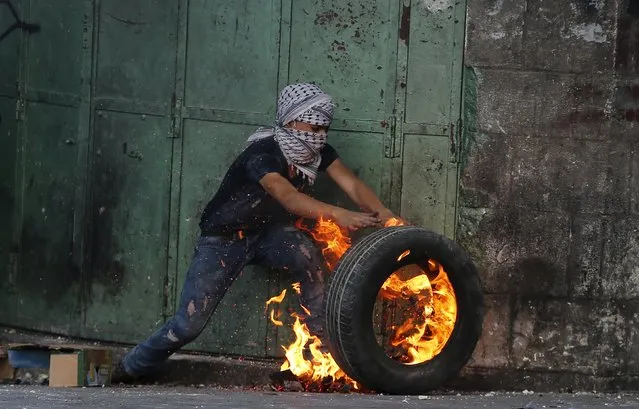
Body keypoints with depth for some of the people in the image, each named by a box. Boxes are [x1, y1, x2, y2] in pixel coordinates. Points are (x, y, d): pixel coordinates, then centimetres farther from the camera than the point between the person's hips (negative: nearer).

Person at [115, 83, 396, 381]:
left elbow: (351, 184, -21)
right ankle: (126, 370, 13)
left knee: (307, 254, -31)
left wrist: (383, 214, -40)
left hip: (267, 233, 5)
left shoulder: (319, 153, -9)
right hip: (223, 239, -5)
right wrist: (337, 214, -62)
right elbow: (288, 197, -48)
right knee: (188, 325, -12)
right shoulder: (262, 154, -31)